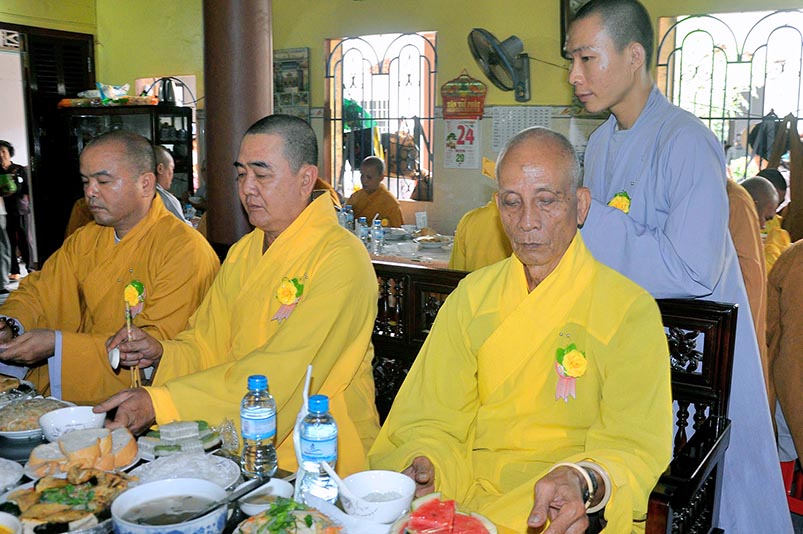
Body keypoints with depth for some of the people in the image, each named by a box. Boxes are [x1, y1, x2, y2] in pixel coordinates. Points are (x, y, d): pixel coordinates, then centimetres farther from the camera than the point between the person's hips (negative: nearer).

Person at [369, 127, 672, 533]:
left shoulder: (630, 309, -7)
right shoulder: (472, 296, 6)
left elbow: (634, 445, -13)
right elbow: (436, 412, 4)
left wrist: (581, 481, -33)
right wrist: (422, 462, -17)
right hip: (470, 488, 3)